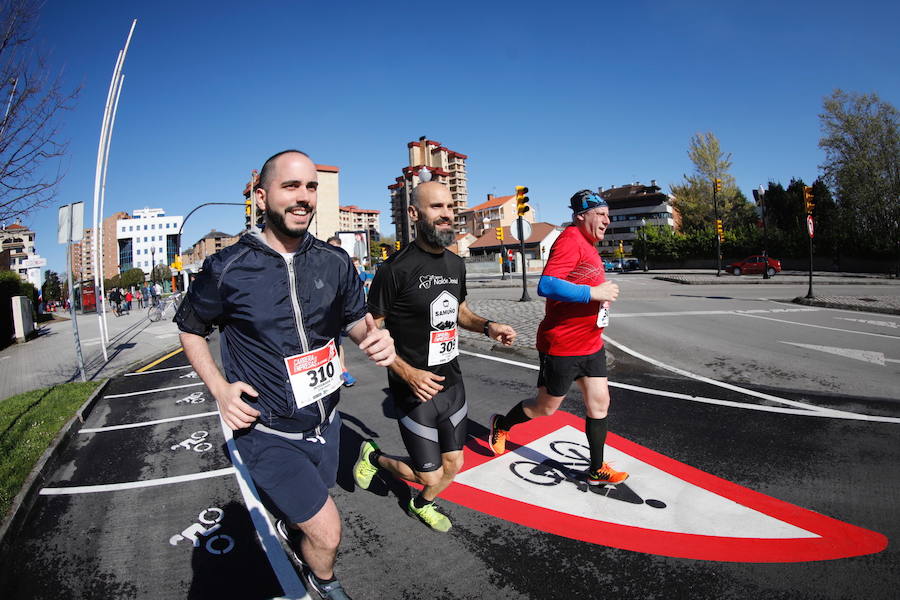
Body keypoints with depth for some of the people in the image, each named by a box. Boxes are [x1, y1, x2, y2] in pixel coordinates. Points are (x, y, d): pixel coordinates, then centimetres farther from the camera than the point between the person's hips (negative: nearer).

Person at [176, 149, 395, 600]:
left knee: (306, 509, 28)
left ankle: (288, 528, 66)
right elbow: (190, 328, 1)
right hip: (267, 433, -4)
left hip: (324, 423, 5)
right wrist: (219, 388, -12)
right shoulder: (226, 269, -16)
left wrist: (375, 339, -20)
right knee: (326, 532, -4)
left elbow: (357, 319, 4)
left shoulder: (335, 263, -7)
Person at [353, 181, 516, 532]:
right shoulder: (397, 269, -19)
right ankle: (373, 456, 33)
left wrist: (486, 327, 1)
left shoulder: (456, 264, 4)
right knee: (430, 475, 5)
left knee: (453, 465, 17)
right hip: (416, 390, -6)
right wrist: (408, 373, -24)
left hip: (452, 383, 7)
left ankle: (422, 504, 50)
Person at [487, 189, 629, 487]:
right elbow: (546, 286, -32)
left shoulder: (587, 244, 12)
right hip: (562, 346, -9)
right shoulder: (570, 240, -19)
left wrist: (604, 292, 10)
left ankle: (597, 470, 26)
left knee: (599, 403, 11)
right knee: (545, 408, 8)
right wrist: (593, 292, -29)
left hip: (590, 343, 9)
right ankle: (501, 425, 35)